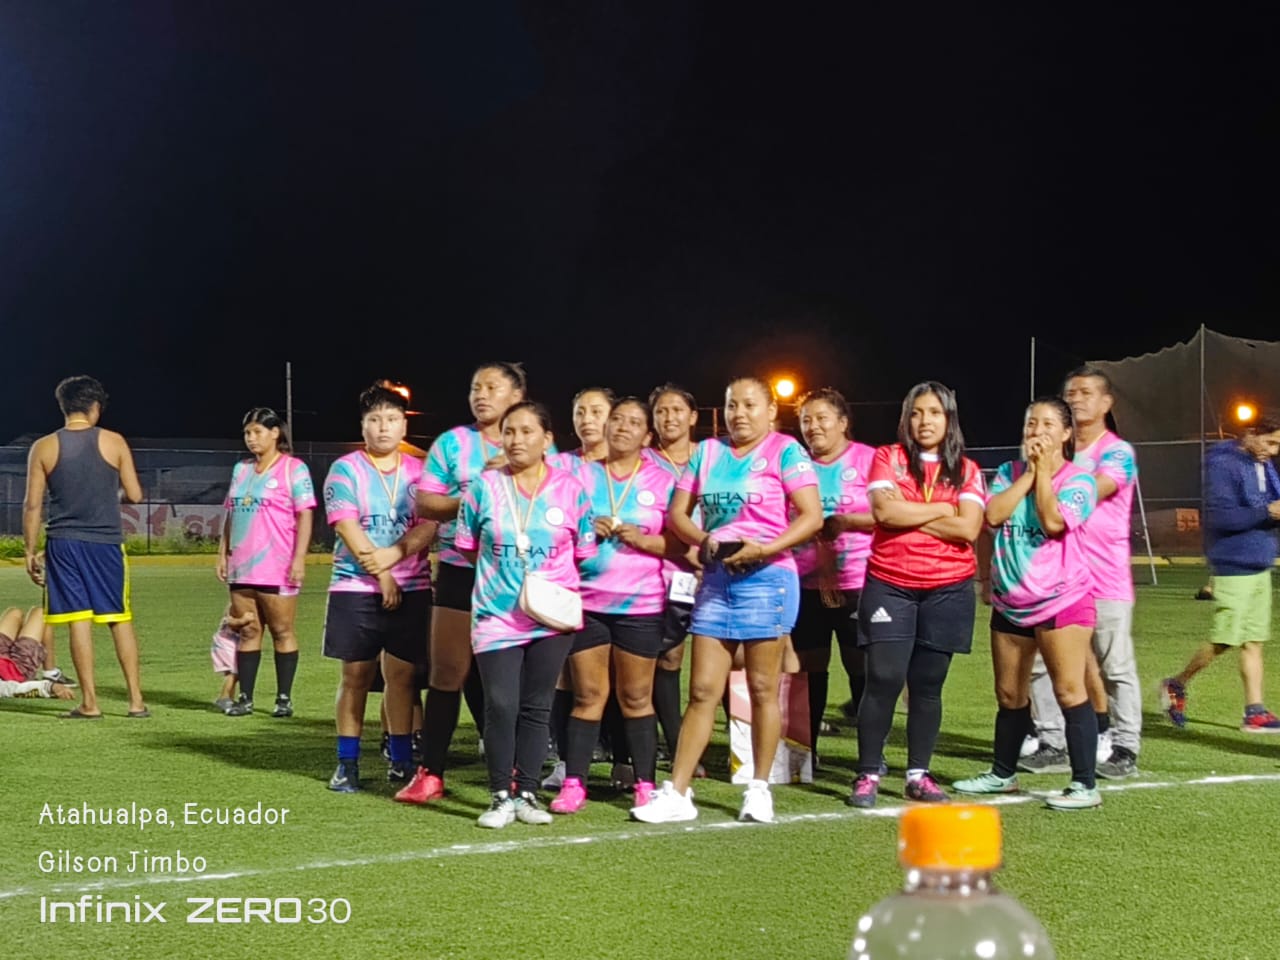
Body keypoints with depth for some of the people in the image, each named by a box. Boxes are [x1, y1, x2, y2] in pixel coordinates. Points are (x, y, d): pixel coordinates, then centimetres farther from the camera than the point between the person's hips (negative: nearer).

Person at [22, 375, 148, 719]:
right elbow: (134, 495, 1)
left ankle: (89, 703, 1)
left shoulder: (44, 448, 0)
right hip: (106, 541, 0)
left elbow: (32, 504, -1)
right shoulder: (114, 442, -1)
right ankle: (136, 700, 9)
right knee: (120, 619, 9)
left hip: (64, 543, 0)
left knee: (79, 620, 1)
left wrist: (31, 551, 6)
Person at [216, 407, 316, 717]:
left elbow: (305, 516, -8)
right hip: (242, 567, 6)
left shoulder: (293, 469, -3)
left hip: (277, 569, -6)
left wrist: (299, 558, -15)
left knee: (281, 631, 0)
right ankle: (245, 697, 11)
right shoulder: (241, 470, 16)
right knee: (247, 631, 7)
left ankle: (284, 697, 6)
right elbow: (230, 514, 19)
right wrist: (223, 553, 13)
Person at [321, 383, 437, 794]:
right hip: (356, 588, -2)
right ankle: (347, 763, 10)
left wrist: (392, 554, -18)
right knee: (357, 676, 2)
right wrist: (380, 575, -13)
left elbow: (429, 526, -2)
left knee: (402, 674, 3)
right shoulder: (345, 469, 0)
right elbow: (348, 529, -8)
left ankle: (401, 761, 12)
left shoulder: (420, 471, 8)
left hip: (412, 589, 2)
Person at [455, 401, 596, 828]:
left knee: (536, 708, 8)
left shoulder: (571, 490, 0)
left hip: (552, 619, 1)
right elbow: (467, 546, 9)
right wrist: (502, 571, 2)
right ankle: (501, 796, 4)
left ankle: (527, 794, 18)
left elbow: (585, 553, 5)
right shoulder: (484, 487, 0)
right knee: (500, 705, -7)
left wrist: (556, 585, -6)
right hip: (496, 617, -1)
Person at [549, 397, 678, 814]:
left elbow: (678, 543, 2)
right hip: (586, 601, 1)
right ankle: (573, 783, 5)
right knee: (588, 694, 1)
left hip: (641, 604, -1)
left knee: (636, 697, 2)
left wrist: (640, 538, -15)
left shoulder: (662, 481, 5)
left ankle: (645, 784, 9)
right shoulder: (582, 475, 9)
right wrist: (587, 530, -9)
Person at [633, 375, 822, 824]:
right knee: (702, 690, 3)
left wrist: (764, 550, -20)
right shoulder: (708, 451, 11)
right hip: (716, 578, 4)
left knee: (762, 689, 3)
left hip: (766, 578, -4)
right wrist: (704, 541, -8)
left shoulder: (785, 451, -3)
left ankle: (759, 788, 13)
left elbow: (812, 516, -10)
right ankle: (676, 792, 4)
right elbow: (677, 512, 11)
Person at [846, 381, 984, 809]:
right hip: (889, 586, -2)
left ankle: (918, 774, 15)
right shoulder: (888, 458, 3)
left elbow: (968, 528, -8)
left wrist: (907, 514, -10)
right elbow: (884, 511, -14)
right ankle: (868, 774, 0)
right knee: (884, 680, -8)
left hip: (948, 590, 2)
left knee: (928, 684, 6)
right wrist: (941, 509, -7)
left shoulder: (966, 470, 7)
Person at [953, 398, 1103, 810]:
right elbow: (992, 515, -10)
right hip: (1010, 602, 5)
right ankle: (1002, 773, 31)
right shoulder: (1009, 472, 7)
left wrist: (1044, 470, -12)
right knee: (1009, 694, 16)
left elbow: (1053, 521, -21)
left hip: (1062, 600, -5)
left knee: (1069, 691, -11)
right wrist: (1029, 472, -10)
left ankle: (1084, 785, -8)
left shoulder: (1079, 478, -5)